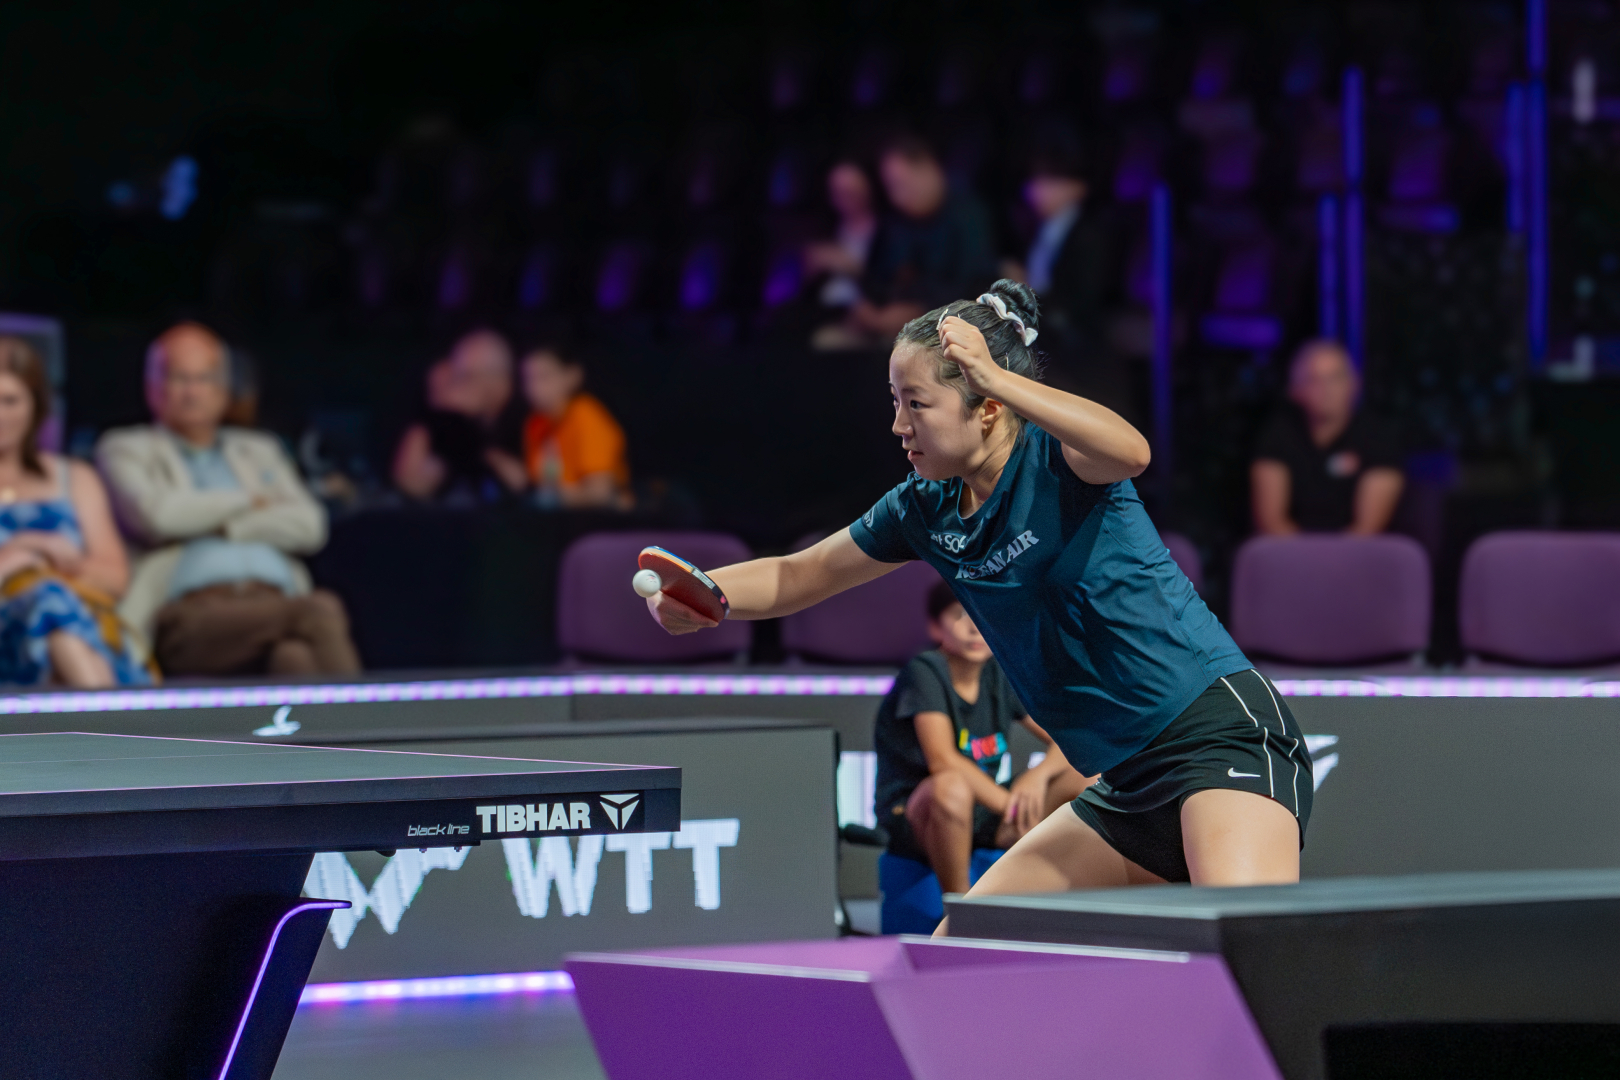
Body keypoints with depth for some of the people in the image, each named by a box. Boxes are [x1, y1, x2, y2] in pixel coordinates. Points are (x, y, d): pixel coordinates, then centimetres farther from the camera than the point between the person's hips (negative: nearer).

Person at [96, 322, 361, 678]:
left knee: (293, 659, -38)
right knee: (320, 612, -36)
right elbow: (156, 515, 0)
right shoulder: (125, 448, 22)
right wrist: (248, 500, 12)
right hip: (192, 613, -4)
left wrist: (227, 529, 3)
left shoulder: (259, 451, 33)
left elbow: (310, 525, 16)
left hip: (276, 601, 4)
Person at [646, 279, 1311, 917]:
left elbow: (1130, 451, -36)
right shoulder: (926, 510, 9)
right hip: (1128, 787, 9)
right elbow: (795, 577, 19)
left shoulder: (1052, 458, -12)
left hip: (1218, 732, -8)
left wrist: (994, 375, -37)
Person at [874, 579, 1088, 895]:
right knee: (951, 786, -40)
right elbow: (942, 759, -24)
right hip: (914, 819, -6)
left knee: (1085, 781, -10)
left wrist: (1038, 775, -19)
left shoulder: (1001, 677, 6)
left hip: (985, 821, 6)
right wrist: (1011, 805, -27)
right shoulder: (924, 672, -12)